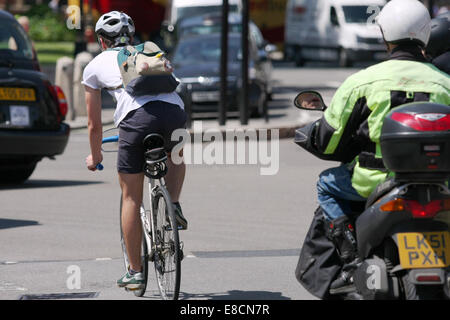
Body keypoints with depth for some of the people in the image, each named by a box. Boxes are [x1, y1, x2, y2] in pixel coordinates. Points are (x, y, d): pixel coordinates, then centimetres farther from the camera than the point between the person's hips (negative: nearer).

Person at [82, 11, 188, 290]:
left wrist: (95, 156, 49)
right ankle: (173, 206, 15)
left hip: (136, 116, -3)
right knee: (177, 156, 38)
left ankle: (135, 272, 14)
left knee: (131, 197, 11)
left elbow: (94, 124, 32)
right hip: (174, 110, 3)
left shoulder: (95, 65, 27)